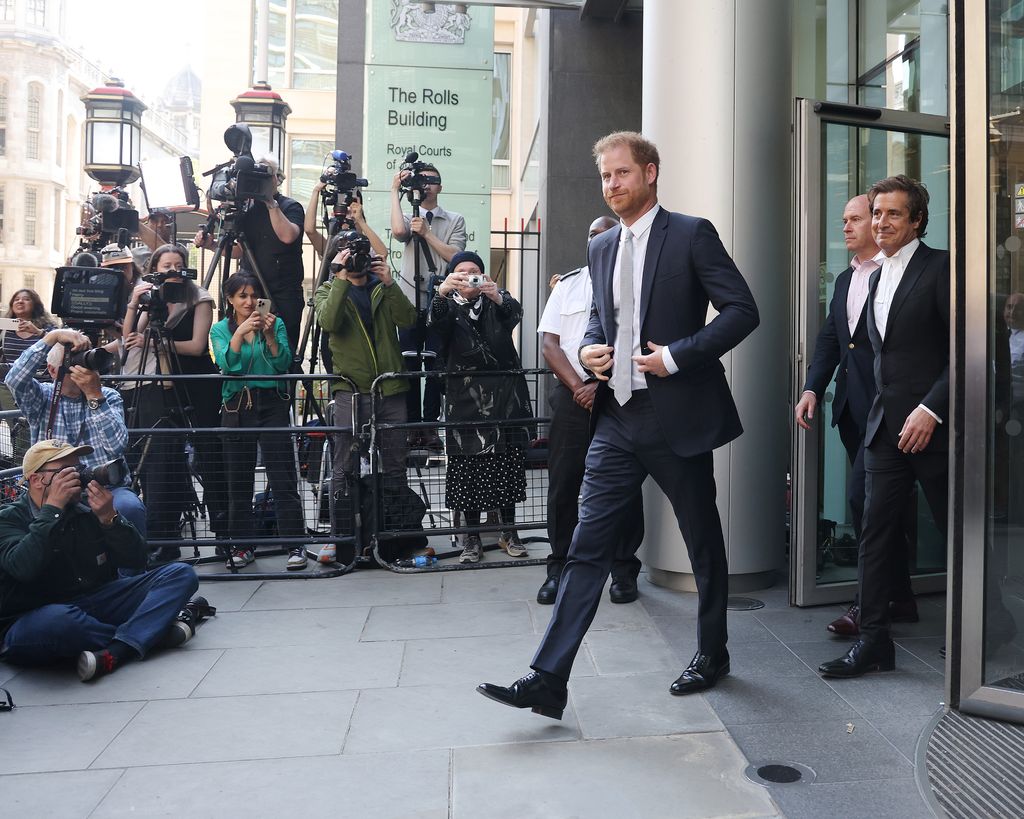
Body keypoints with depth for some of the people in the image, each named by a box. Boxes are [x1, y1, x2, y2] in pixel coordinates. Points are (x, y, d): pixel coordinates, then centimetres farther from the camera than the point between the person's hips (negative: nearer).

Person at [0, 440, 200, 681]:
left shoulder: (87, 512, 8)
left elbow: (136, 561, 3)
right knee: (59, 620, -42)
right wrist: (53, 507, -20)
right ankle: (157, 630, -18)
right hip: (33, 620, -5)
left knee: (181, 574, -10)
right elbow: (24, 568, -25)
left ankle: (116, 652, -33)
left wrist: (109, 518, -12)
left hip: (96, 604, 5)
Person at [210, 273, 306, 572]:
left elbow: (283, 364, -5)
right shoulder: (220, 329, 9)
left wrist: (269, 335, -18)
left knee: (283, 479, -6)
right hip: (236, 408, 1)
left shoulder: (276, 323, 7)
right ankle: (242, 545, 15)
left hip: (272, 405, -1)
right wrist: (240, 333, -21)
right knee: (238, 481, 5)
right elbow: (226, 364, -10)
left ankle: (295, 545, -3)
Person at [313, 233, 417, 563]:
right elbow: (328, 321, -15)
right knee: (345, 468, -3)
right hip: (351, 389, -3)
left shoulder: (383, 288, 15)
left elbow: (407, 319, -3)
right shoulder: (328, 291, 9)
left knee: (395, 466, 9)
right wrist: (341, 279, -16)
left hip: (391, 388, 3)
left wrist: (389, 283, -11)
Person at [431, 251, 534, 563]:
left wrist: (498, 298, -35)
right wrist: (442, 293, -35)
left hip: (504, 391, 1)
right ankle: (472, 537, 4)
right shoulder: (449, 304, 11)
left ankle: (508, 531, 11)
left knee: (508, 460, 0)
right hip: (465, 394, 0)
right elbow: (437, 321, -14)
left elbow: (514, 313, -12)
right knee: (468, 463, -3)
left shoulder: (499, 299, 12)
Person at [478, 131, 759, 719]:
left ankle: (713, 654, 33)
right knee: (589, 548, 0)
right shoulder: (602, 248, 13)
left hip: (678, 417, -5)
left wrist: (676, 356, -16)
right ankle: (548, 681, 2)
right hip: (618, 420, 5)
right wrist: (591, 347, 4)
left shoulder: (691, 234, -5)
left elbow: (743, 311, -8)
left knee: (704, 542, 12)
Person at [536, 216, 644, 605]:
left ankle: (624, 570, 14)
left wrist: (602, 386, -12)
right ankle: (559, 569, 14)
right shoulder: (567, 284, 13)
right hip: (571, 395, 2)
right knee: (563, 485, 3)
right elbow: (549, 343, 6)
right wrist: (578, 387, -7)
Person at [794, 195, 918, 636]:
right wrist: (812, 388, 4)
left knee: (863, 496, -11)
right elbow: (829, 339, 17)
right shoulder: (844, 279, 19)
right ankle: (899, 597, 24)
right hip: (851, 405, 8)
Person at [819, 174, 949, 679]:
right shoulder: (877, 279, 16)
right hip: (885, 429, 7)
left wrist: (930, 409, -19)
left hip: (933, 427, -7)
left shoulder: (940, 268, -7)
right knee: (874, 536, 5)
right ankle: (873, 642, 12)